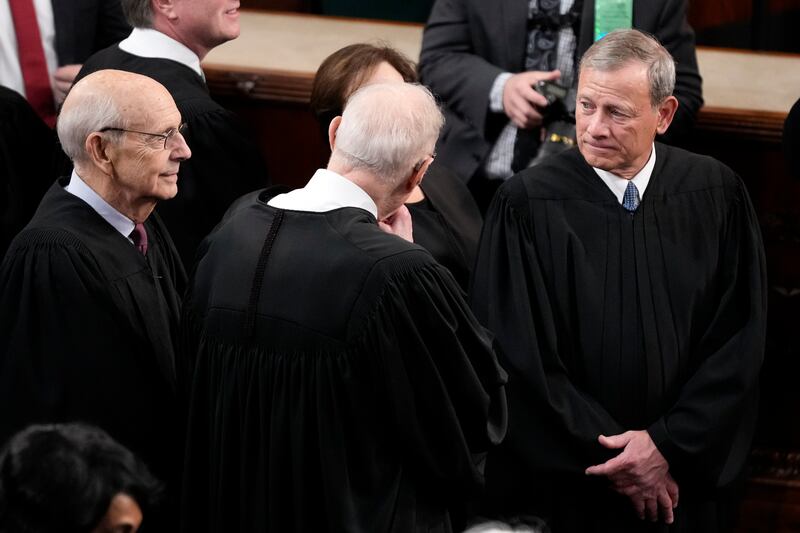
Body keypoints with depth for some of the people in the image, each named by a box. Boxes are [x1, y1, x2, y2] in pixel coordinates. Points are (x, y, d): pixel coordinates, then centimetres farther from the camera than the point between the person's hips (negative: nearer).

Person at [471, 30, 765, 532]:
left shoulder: (717, 195, -5)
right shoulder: (527, 206, -12)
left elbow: (740, 340, -3)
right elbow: (521, 357, -11)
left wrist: (670, 446, -11)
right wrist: (608, 457, -12)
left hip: (688, 481, 2)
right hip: (564, 485, -2)